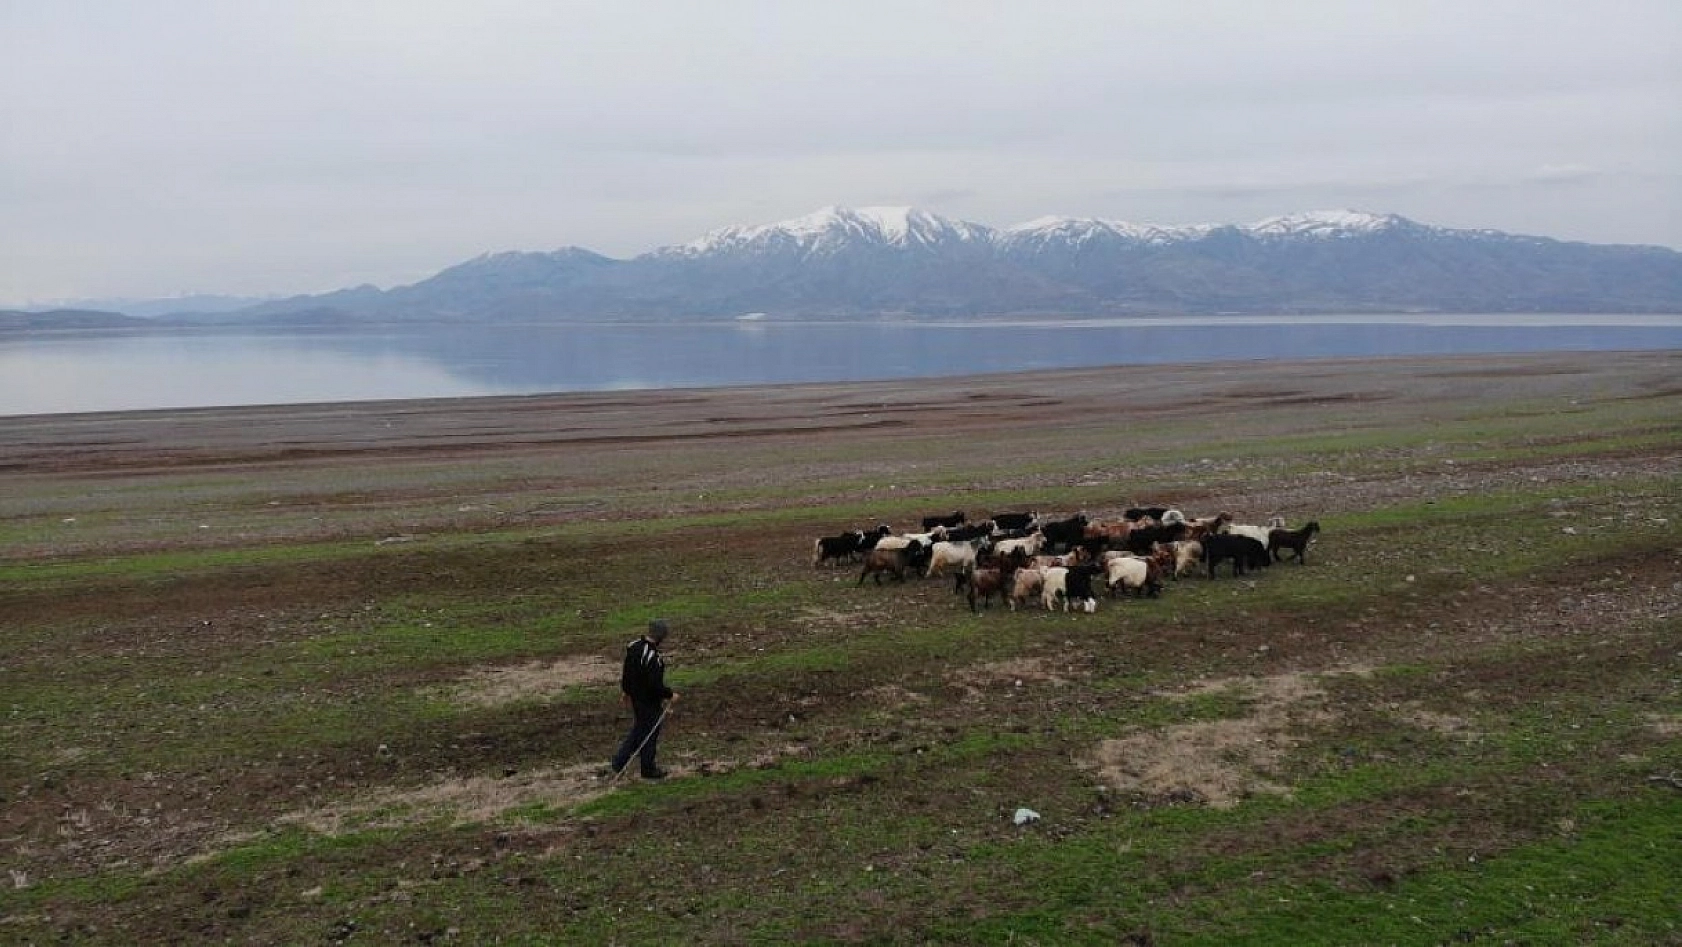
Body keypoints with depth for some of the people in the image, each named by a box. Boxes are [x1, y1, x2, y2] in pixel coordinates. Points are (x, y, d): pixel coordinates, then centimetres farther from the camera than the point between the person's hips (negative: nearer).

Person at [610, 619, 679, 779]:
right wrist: (670, 695, -12)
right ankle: (648, 769, 25)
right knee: (650, 733, 10)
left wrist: (625, 690, 24)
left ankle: (619, 762, 28)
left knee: (638, 728, 25)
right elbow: (655, 685, -29)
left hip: (635, 696, 8)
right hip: (649, 701, -8)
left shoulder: (632, 646, -3)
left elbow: (625, 672, 11)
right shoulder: (653, 657, -31)